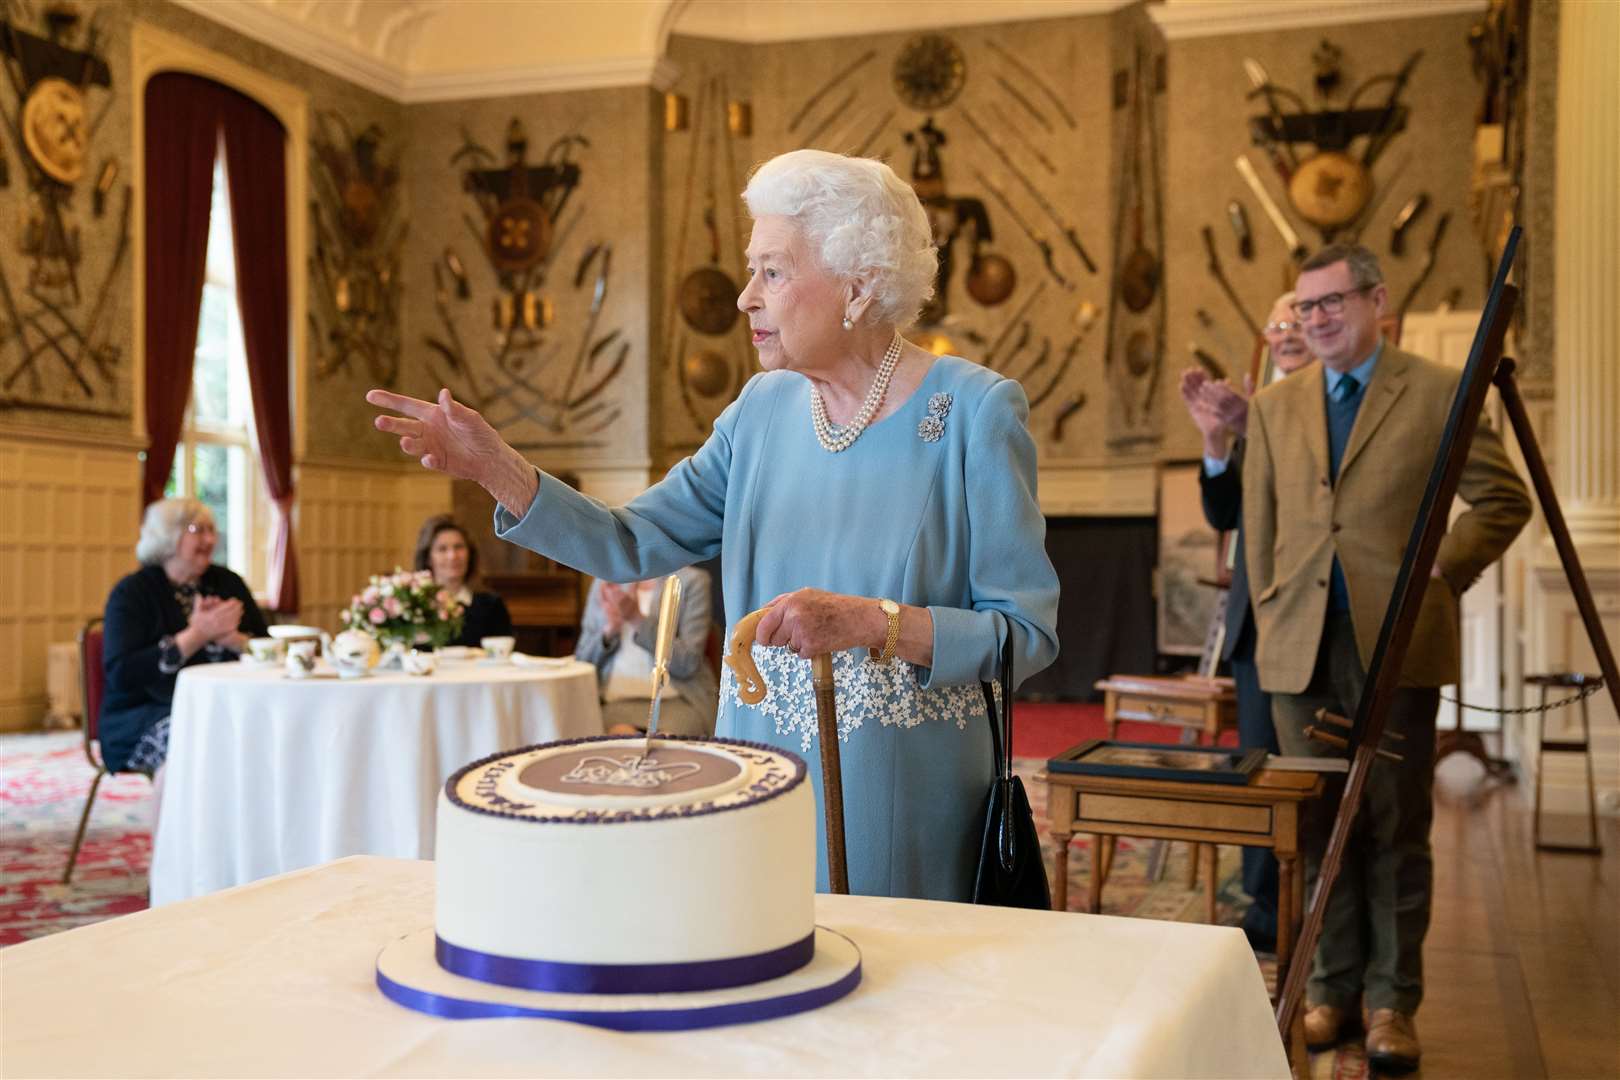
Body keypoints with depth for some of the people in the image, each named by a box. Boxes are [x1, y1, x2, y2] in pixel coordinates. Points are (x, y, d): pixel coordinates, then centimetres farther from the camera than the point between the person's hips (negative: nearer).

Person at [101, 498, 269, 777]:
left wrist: (227, 636, -12)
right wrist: (199, 634, -14)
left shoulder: (227, 582, 14)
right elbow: (121, 674, -13)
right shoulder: (132, 593, 1)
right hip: (144, 714, -4)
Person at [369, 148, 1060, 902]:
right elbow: (631, 545, 4)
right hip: (761, 784, 5)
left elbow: (1027, 633, -13)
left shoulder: (974, 410, -11)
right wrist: (494, 468, -9)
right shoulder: (763, 410, 5)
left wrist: (869, 622, -25)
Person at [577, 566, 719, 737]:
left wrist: (637, 619, -15)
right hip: (617, 701, 2)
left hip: (678, 701, -2)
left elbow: (688, 663, -7)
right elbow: (582, 663, 12)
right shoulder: (605, 582, 14)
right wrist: (610, 628, -7)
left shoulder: (693, 580, 2)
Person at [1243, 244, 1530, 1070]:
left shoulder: (1438, 393, 2)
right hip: (1302, 646, 3)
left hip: (1398, 641, -3)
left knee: (1396, 829, 3)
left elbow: (1503, 499, 3)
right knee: (1319, 825, 8)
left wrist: (1439, 577, -3)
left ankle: (1392, 1001, 14)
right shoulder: (1275, 406, 13)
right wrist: (1268, 608, 9)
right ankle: (1332, 988, 19)